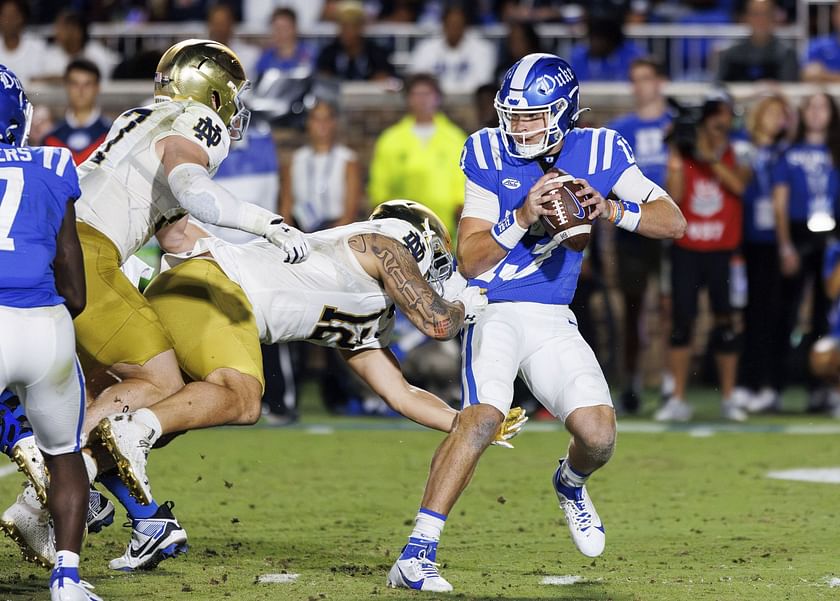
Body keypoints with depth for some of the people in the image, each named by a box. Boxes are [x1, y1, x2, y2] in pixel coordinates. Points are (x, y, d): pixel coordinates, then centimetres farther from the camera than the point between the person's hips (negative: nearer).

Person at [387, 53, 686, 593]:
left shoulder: (598, 152, 0)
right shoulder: (490, 154, -6)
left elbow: (673, 222, -4)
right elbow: (469, 260, -9)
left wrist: (611, 210, -21)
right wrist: (523, 218, -25)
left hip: (553, 323, 3)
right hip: (493, 310, -3)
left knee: (599, 436, -12)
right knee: (484, 416, -28)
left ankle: (571, 483, 27)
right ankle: (416, 556, -29)